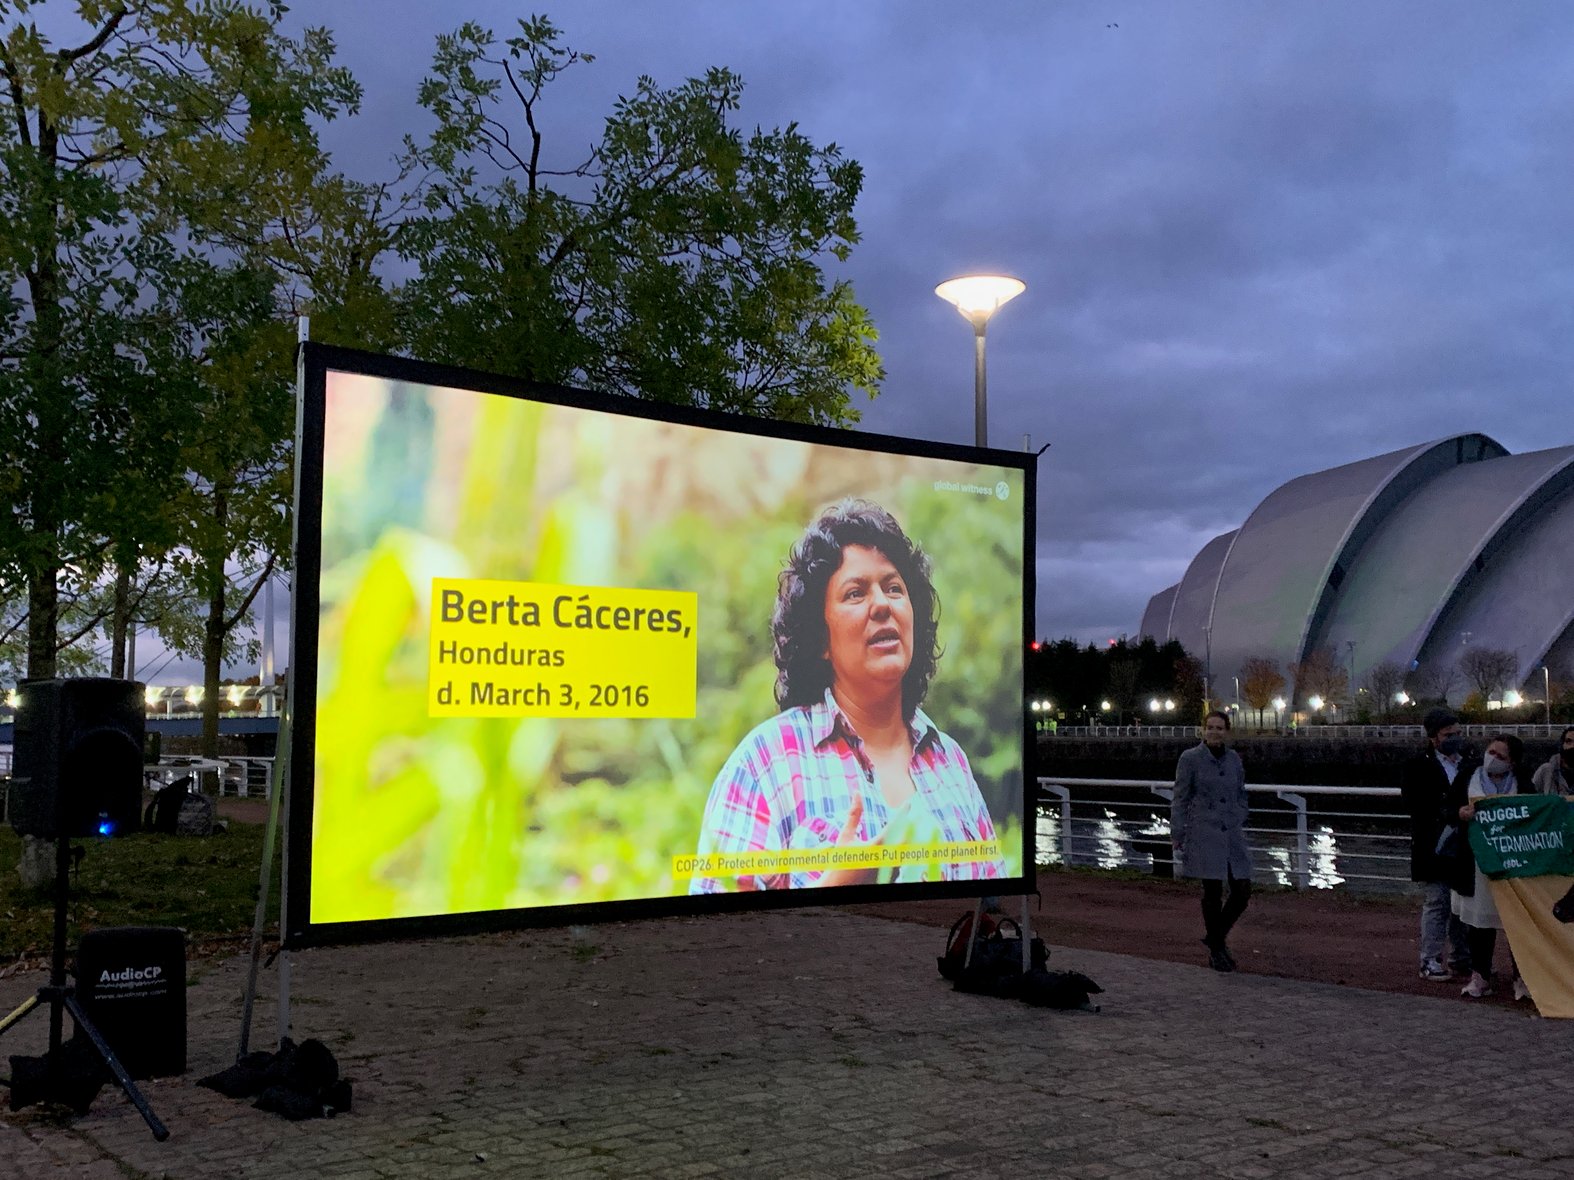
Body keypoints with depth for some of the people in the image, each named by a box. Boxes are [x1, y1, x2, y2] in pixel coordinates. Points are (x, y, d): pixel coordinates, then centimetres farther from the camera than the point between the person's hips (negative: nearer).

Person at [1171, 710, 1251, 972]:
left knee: (1242, 891, 1)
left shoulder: (1234, 759, 9)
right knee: (1213, 892, 0)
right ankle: (1215, 950, 16)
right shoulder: (1190, 759, -4)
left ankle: (1216, 936, 24)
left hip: (1232, 835, 5)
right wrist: (1177, 836, -4)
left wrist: (1241, 826, 15)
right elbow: (1179, 799, -2)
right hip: (1204, 836, -5)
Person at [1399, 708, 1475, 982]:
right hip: (1434, 849, -5)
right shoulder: (1416, 768, -4)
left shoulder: (1470, 767, 12)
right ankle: (1430, 962, 4)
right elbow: (1413, 804, -14)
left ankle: (1460, 959, 22)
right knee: (1436, 903, -3)